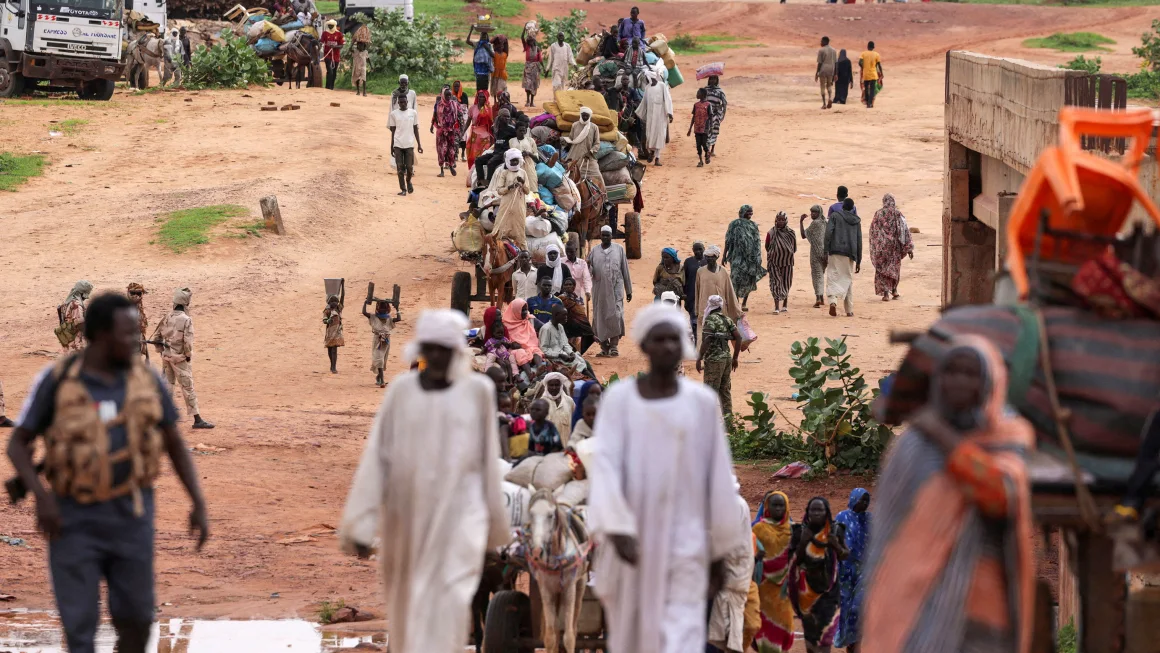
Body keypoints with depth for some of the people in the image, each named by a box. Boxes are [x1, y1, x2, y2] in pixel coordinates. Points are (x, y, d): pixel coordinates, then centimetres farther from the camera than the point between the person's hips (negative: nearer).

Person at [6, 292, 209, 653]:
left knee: (136, 621, 3)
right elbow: (17, 445, -3)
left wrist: (199, 505, -1)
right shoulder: (57, 380, -9)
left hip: (129, 516, 2)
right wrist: (41, 497, -20)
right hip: (74, 518, -2)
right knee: (80, 623, -5)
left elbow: (175, 443, 7)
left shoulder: (145, 378, -2)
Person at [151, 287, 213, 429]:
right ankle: (197, 420, -1)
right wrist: (188, 356, -7)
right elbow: (187, 341, -22)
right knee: (188, 388, -3)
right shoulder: (186, 320, -16)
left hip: (166, 357, 6)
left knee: (167, 385, 17)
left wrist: (162, 352, 17)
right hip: (179, 358, -6)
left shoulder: (167, 318, 3)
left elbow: (156, 336, 9)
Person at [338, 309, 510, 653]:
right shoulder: (402, 390, 1)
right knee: (408, 606, 14)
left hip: (459, 515, -2)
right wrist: (362, 523, -7)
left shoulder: (477, 390, -1)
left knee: (448, 603, -16)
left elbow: (488, 457, 6)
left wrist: (495, 521, 13)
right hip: (407, 516, 2)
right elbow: (376, 457, -1)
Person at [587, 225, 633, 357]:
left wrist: (628, 290, 8)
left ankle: (614, 346, -9)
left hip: (615, 288, -2)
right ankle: (604, 347, 7)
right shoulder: (594, 251, 9)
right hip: (599, 289, 2)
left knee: (615, 316, -9)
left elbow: (625, 270, 8)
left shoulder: (619, 249, 6)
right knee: (600, 316, 2)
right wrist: (588, 268, -16)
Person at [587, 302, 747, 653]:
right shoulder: (619, 399, -2)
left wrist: (720, 550, 6)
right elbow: (605, 464, -12)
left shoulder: (702, 402, 1)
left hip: (684, 543, 0)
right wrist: (618, 528, -26)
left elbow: (718, 477, 5)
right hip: (632, 539, 1)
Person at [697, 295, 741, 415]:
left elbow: (706, 341, -20)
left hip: (714, 360, -7)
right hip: (727, 358, 7)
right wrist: (735, 358, 14)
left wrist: (699, 359, -14)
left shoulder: (710, 319, -11)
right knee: (725, 390, 13)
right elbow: (738, 337, 8)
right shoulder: (727, 319, 11)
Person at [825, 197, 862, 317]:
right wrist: (858, 261, 18)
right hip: (850, 254, 3)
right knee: (848, 280, 11)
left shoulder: (835, 216, 4)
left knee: (833, 277, -4)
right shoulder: (856, 221, 14)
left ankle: (833, 301, -30)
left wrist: (826, 252, -9)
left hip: (835, 253, -3)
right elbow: (859, 241, 14)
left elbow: (828, 234, -8)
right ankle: (849, 310, 10)